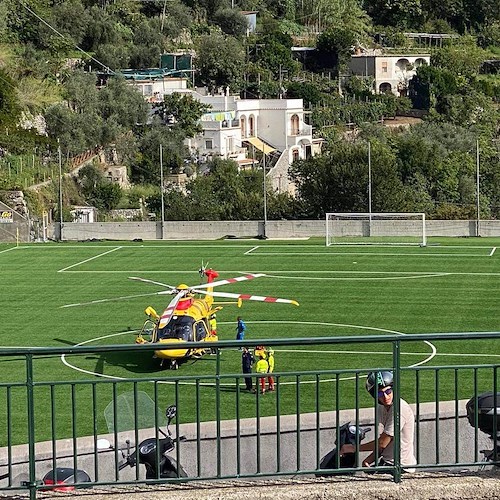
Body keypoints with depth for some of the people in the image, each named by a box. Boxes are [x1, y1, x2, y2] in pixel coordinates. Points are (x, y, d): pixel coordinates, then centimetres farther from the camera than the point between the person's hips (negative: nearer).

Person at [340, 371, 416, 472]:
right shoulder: (380, 408, 10)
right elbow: (381, 444, 9)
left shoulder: (400, 408, -19)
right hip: (386, 462, 9)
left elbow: (382, 443, -17)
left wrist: (354, 448, -9)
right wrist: (367, 461, -8)